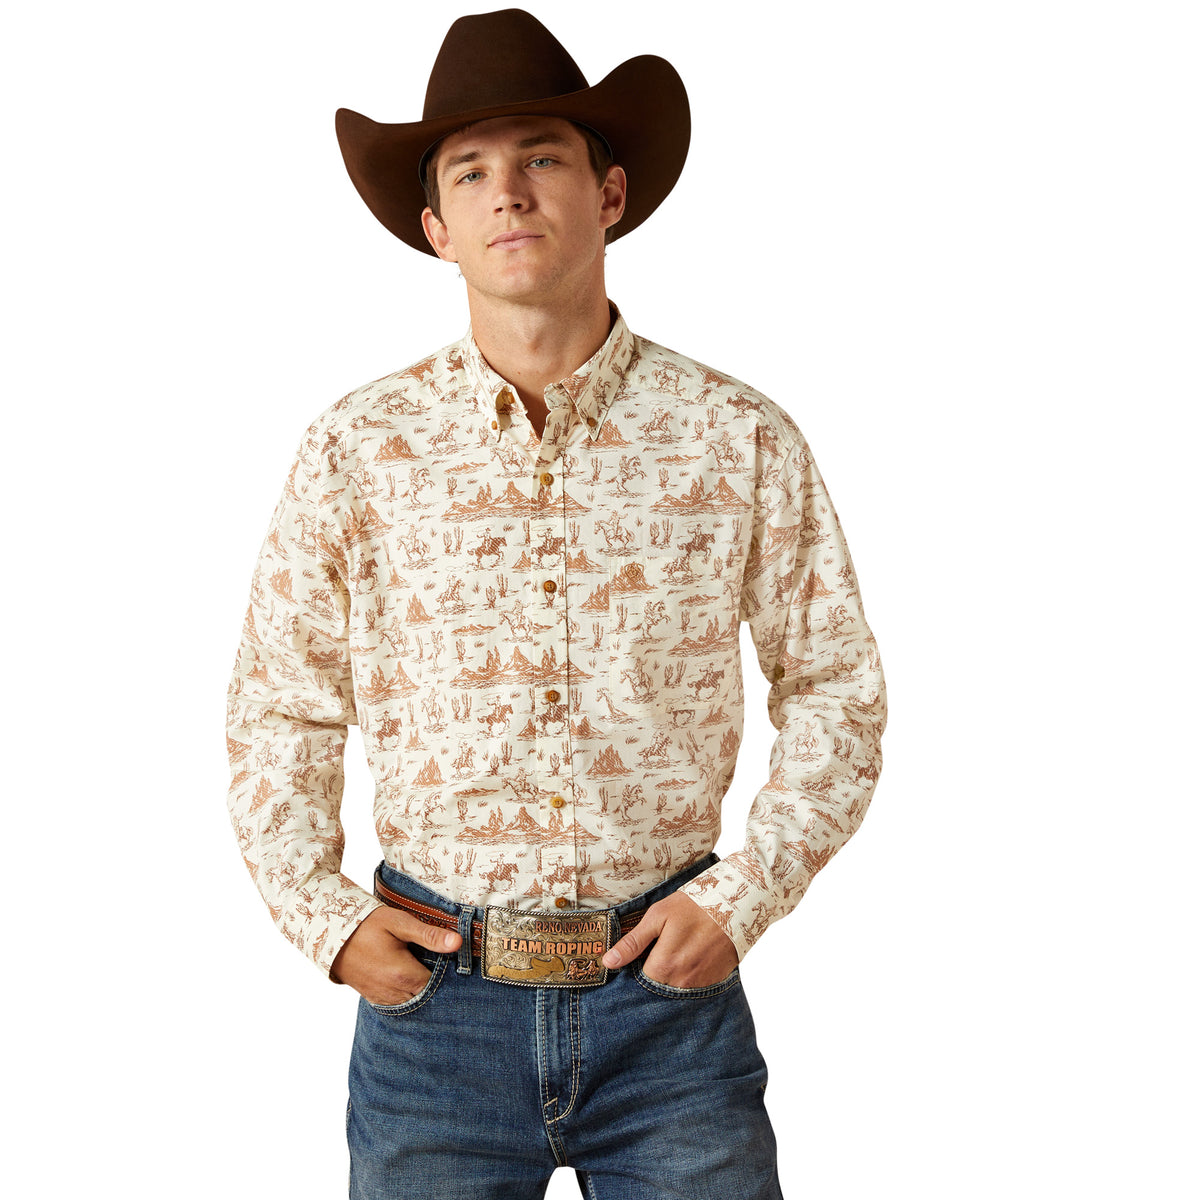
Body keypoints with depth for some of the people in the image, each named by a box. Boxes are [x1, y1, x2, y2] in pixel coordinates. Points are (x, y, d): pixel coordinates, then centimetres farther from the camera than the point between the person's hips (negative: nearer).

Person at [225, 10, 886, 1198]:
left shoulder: (742, 440, -2)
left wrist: (744, 896, -5)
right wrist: (325, 916, -3)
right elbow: (278, 713, 6)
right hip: (434, 990, 1)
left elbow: (836, 688, 4)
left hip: (670, 986, 0)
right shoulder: (355, 449, -1)